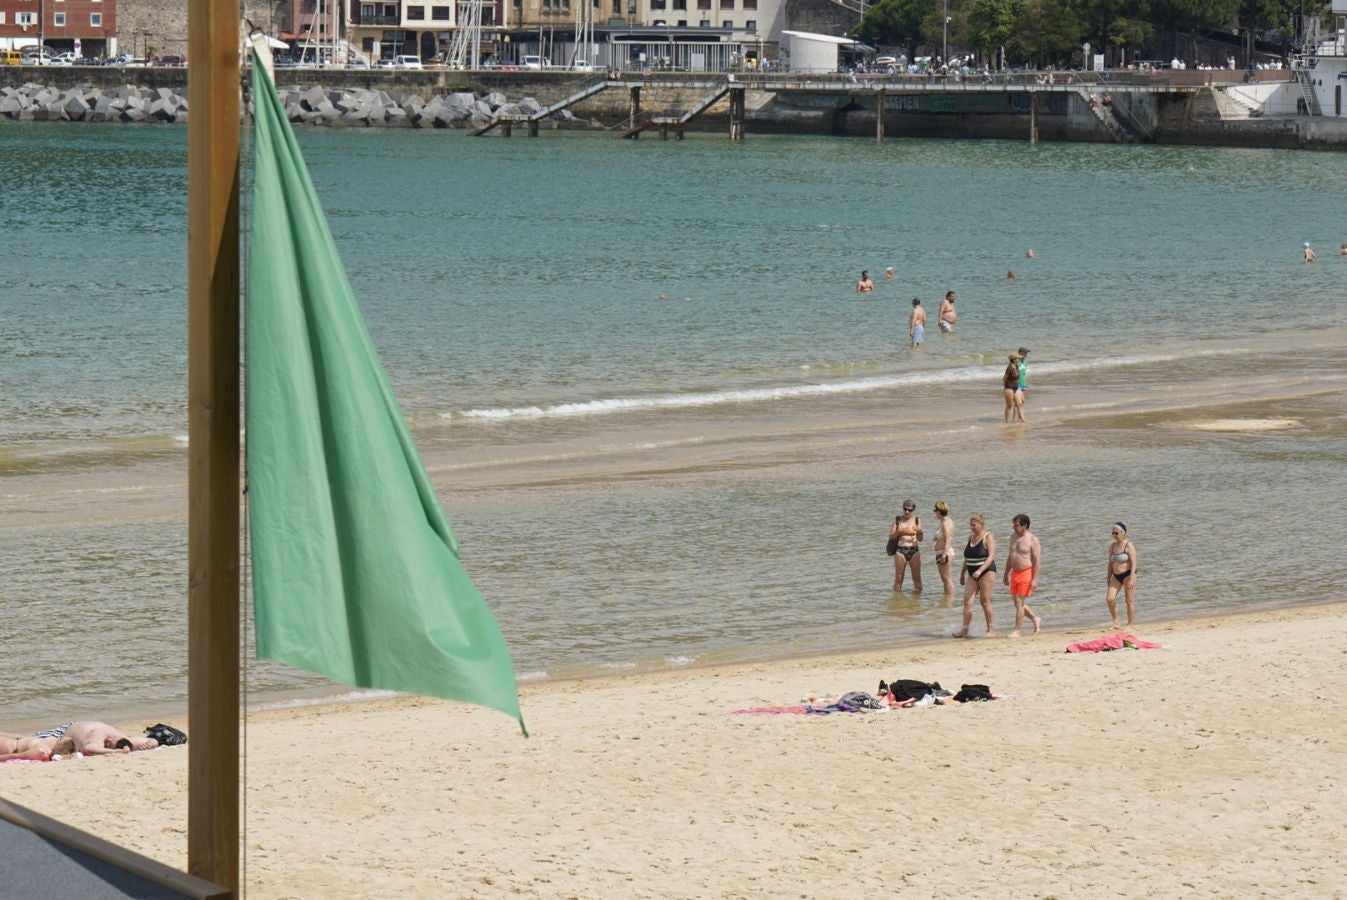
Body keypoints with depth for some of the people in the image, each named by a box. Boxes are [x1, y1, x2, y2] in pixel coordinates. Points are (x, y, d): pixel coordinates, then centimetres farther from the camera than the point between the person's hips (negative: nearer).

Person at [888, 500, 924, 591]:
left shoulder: (917, 520, 8)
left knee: (917, 578, -3)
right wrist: (898, 531, -16)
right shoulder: (897, 520, 7)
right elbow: (891, 537, 4)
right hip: (900, 550, 0)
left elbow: (920, 539, 4)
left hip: (914, 550, 1)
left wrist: (919, 531, -17)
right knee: (898, 578, -3)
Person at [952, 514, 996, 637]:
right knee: (967, 601, -5)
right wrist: (962, 573, 19)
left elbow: (991, 557, -18)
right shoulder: (971, 537, 12)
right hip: (972, 573, 6)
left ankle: (990, 629, 6)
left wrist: (980, 570, -28)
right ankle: (964, 630, -7)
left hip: (986, 572, -6)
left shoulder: (988, 537, -8)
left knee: (985, 601, -4)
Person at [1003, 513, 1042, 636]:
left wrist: (1035, 579, -18)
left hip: (1026, 573, -8)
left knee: (1019, 602, -9)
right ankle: (1035, 619, 31)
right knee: (1017, 602, 11)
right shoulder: (1014, 537, 12)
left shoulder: (1032, 539, -11)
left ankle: (1017, 631, -4)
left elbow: (1037, 560, -13)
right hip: (1015, 573, 8)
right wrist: (1006, 574, 20)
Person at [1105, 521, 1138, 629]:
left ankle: (1130, 625, 9)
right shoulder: (1112, 546, 8)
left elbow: (1133, 563, -15)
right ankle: (1115, 622, 5)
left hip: (1127, 574, -6)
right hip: (1116, 576, 6)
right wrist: (1108, 577, 13)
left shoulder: (1129, 546, -11)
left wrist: (1131, 579, -22)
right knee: (1109, 598, -8)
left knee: (1129, 601, 0)